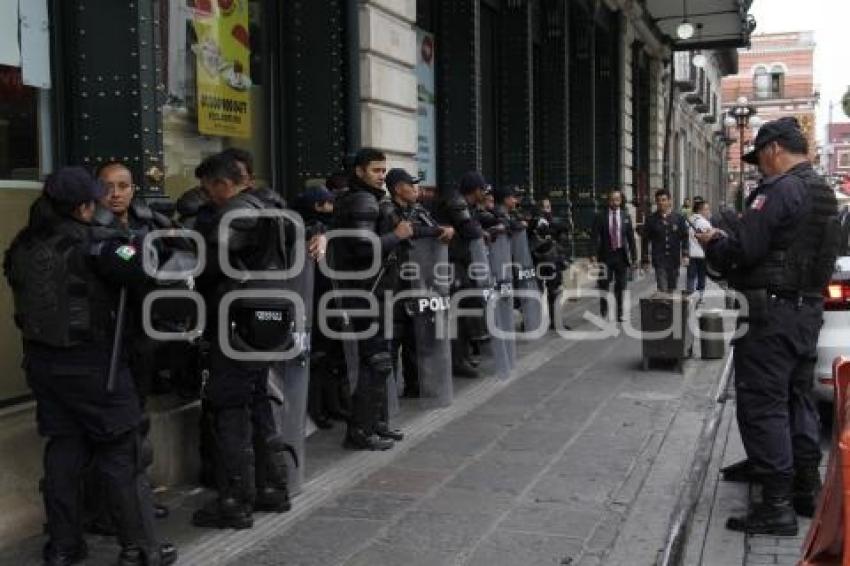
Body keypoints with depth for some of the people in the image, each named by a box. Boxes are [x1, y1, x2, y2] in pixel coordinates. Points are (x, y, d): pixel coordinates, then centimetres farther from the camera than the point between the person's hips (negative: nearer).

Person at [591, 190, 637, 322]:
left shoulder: (626, 216, 5)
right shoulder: (601, 217, -1)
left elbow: (631, 237, 6)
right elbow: (594, 237, -4)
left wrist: (634, 256, 3)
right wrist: (593, 254, -13)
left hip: (621, 255, 2)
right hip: (606, 255, -1)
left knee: (621, 287, 5)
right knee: (604, 287, 3)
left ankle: (619, 314, 13)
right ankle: (603, 313, 14)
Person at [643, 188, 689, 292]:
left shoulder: (679, 218, 4)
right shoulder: (651, 219, 0)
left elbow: (684, 238, 7)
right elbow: (646, 240, 3)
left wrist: (685, 255, -4)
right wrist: (645, 260, 1)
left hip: (674, 260, 2)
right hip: (659, 260, -2)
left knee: (672, 289, 10)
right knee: (662, 289, -9)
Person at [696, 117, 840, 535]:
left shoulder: (779, 190, -16)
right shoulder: (823, 193, 14)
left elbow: (741, 250, -22)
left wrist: (712, 242, -1)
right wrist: (726, 237, 14)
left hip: (771, 312, -10)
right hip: (808, 309, 10)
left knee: (762, 403, -6)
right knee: (797, 398, 18)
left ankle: (777, 505, -5)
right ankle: (805, 487, 27)